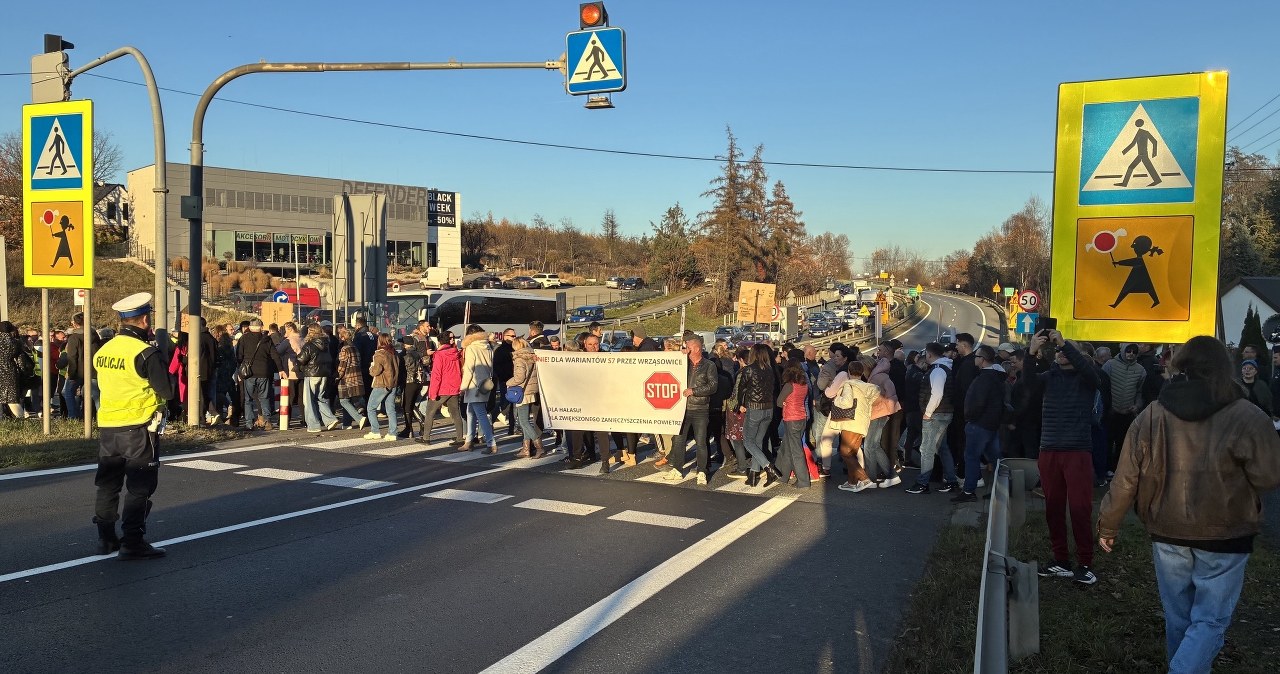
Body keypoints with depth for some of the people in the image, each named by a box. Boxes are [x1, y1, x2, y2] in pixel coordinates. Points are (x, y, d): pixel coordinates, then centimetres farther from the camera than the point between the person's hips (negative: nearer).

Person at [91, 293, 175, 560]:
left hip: (107, 427, 7)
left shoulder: (103, 351, 6)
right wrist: (162, 367, 2)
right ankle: (133, 542, 2)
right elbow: (168, 391, -15)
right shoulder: (145, 353, -16)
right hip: (138, 429, -7)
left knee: (108, 484, 16)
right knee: (139, 488, 1)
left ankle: (106, 538, 25)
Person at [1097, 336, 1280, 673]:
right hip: (1224, 537, -3)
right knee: (1210, 621, 7)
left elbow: (1125, 479, -3)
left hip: (1167, 533, 3)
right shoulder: (1247, 417, -14)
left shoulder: (1151, 415, -6)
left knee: (1178, 618, 19)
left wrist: (1108, 525, 8)